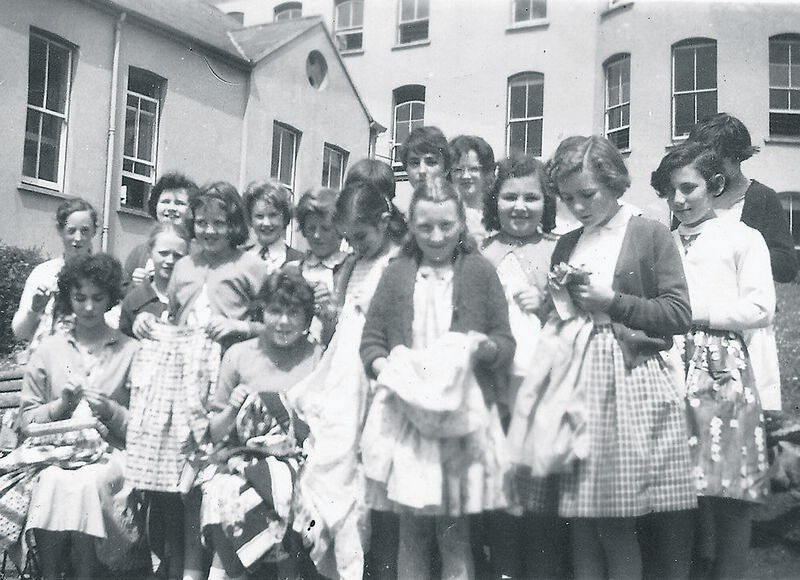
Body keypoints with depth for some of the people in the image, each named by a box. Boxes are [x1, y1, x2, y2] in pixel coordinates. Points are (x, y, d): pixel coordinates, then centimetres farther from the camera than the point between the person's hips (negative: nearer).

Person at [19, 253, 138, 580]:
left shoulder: (130, 352, 9)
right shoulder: (49, 349, 14)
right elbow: (26, 419, 12)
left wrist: (110, 410, -10)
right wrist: (62, 403, -5)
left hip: (109, 452, -1)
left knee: (85, 483, -33)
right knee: (53, 482, -32)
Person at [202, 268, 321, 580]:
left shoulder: (319, 359, 7)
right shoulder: (239, 355, 11)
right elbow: (214, 434, 12)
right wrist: (233, 409, -6)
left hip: (299, 462, -1)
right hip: (242, 459, 1)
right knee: (224, 498, -30)